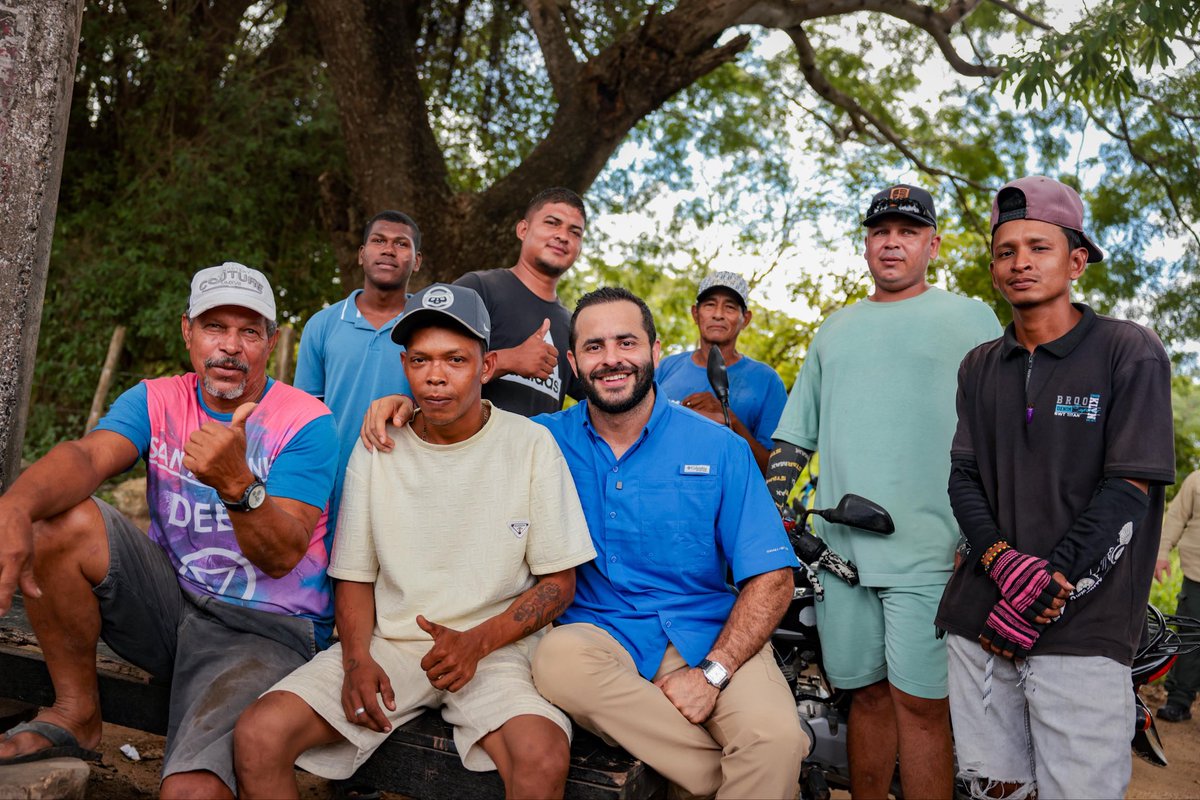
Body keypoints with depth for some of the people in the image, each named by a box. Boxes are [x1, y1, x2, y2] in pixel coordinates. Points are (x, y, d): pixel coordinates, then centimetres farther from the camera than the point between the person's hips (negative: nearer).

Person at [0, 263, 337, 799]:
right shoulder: (156, 401, 3)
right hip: (170, 597, 5)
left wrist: (238, 483, -40)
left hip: (266, 628, -5)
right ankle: (75, 715, -1)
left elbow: (282, 557, -20)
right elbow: (88, 456, -19)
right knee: (58, 520, -17)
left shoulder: (307, 423, -11)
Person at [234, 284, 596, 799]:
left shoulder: (531, 445, -1)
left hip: (496, 646, -2)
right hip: (389, 642, 3)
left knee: (544, 757, -33)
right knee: (258, 736, -20)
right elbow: (355, 576, 11)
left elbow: (558, 583, 1)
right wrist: (357, 658, -8)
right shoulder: (375, 450, 6)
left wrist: (477, 642, -14)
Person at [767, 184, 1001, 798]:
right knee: (868, 695, 10)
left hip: (929, 550, -3)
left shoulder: (971, 319, 7)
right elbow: (796, 433, 20)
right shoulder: (836, 329, 19)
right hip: (840, 547, 4)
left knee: (919, 703, -4)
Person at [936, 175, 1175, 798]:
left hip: (1082, 628, -4)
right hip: (979, 617, 4)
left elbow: (1128, 490, -8)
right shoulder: (979, 367, 13)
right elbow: (964, 478, 9)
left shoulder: (1131, 353, -2)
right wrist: (1002, 560, -10)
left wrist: (1048, 590, -14)